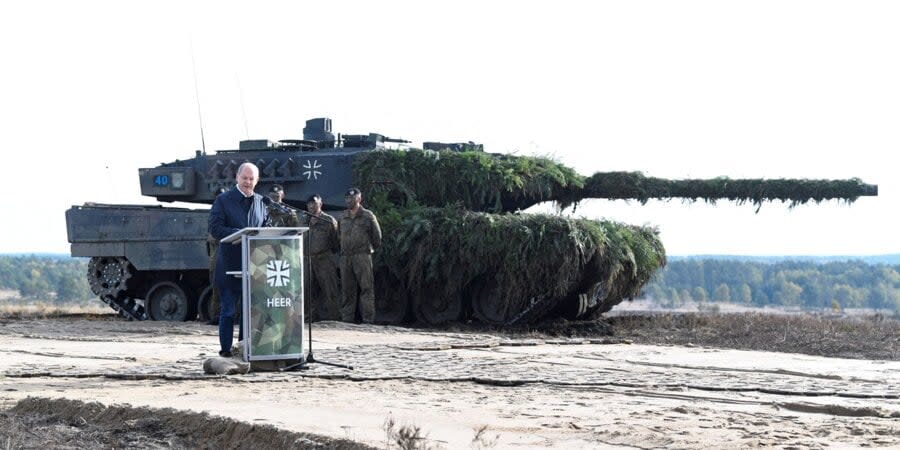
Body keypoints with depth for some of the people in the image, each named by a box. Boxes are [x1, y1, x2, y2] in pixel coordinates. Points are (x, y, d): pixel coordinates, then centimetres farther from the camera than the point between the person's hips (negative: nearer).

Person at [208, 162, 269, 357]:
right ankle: (226, 349, 6)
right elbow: (215, 228, -8)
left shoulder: (261, 202, 13)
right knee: (228, 310, 0)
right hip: (229, 266, -4)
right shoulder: (223, 200, 0)